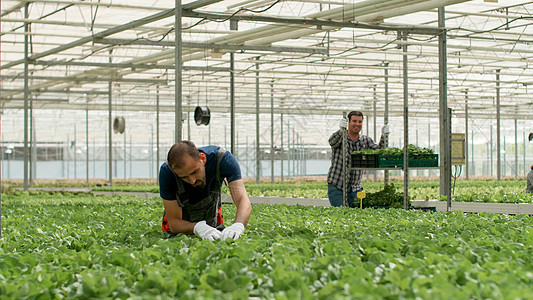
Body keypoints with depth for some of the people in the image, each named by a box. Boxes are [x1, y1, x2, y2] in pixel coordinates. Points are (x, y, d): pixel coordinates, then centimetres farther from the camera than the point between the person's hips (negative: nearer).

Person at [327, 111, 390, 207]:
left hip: (356, 189, 4)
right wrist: (341, 130, -50)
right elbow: (332, 142, -29)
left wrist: (384, 137, -24)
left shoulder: (365, 140, 7)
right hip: (337, 188, -4)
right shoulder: (340, 137, -6)